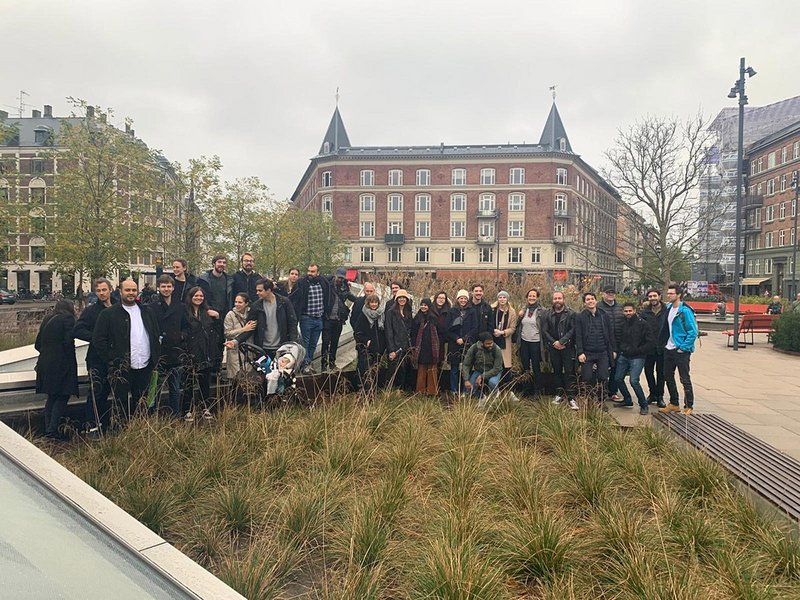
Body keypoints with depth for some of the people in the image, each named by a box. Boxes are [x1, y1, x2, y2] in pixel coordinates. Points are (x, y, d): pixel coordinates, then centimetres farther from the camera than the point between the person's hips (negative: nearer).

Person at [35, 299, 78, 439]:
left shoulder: (47, 320, 14)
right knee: (62, 397, -1)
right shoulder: (68, 318, -5)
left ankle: (48, 429, 17)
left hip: (45, 363, 7)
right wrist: (69, 356, -2)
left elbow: (38, 344, 14)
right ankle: (53, 430, -5)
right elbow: (68, 340, -16)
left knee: (51, 397, 15)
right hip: (61, 364, -7)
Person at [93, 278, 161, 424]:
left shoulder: (147, 313, 13)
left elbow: (157, 335, 15)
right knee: (122, 406, 2)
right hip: (121, 369, -4)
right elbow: (98, 339, -4)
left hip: (145, 368, 4)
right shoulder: (108, 314, -2)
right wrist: (111, 360, -10)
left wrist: (155, 360, 7)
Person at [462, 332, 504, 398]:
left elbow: (497, 369, -21)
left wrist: (482, 377, -28)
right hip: (478, 371, 2)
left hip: (493, 372, -2)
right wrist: (466, 380, -24)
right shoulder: (474, 348, -19)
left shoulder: (496, 350, -25)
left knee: (492, 382, -35)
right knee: (470, 389, -18)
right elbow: (466, 365, -12)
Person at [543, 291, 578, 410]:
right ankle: (559, 394, 22)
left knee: (569, 371, -6)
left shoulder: (571, 313, -2)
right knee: (557, 371, 12)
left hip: (568, 347, -3)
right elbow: (544, 331, 2)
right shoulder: (548, 314, 7)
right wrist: (554, 342, -10)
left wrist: (562, 341, -16)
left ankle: (571, 397, -5)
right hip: (553, 347, 3)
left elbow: (573, 329, -10)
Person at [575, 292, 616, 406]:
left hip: (603, 353, 2)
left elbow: (610, 334, 12)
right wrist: (580, 352, -11)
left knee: (603, 378, 2)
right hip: (587, 353, -2)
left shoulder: (604, 316, 10)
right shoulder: (580, 317, 2)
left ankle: (601, 402, 14)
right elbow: (578, 336, -3)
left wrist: (613, 350, 7)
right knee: (587, 379, -2)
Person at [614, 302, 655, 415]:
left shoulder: (642, 324, -8)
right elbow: (618, 339, 22)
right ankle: (627, 400, 28)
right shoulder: (622, 324, 8)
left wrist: (637, 350, -12)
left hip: (637, 358, -6)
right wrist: (620, 350, 6)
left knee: (634, 381, -17)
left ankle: (644, 405, -2)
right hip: (623, 357, 6)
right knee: (618, 379, 7)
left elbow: (651, 342, -10)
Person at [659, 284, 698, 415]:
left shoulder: (685, 311, -14)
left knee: (685, 379, 0)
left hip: (681, 351, -8)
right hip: (669, 349, 8)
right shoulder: (668, 308, 8)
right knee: (668, 377, 14)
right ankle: (674, 403, 26)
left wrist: (683, 347, -17)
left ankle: (689, 406, 11)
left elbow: (693, 332, -16)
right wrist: (664, 343, 11)